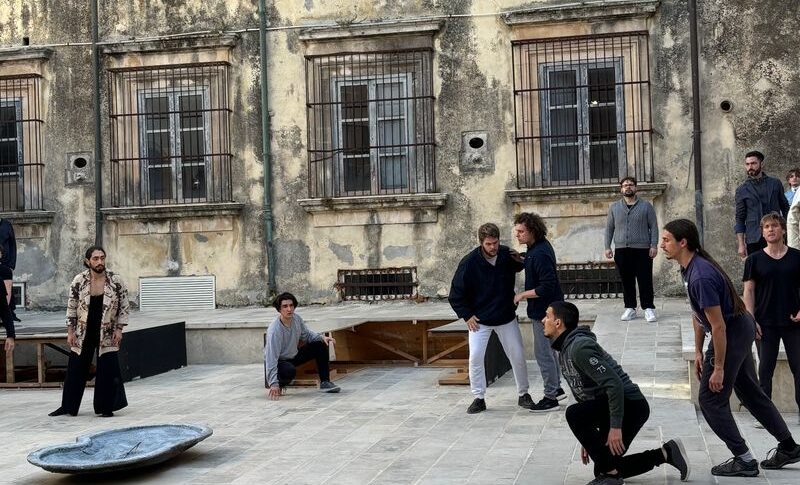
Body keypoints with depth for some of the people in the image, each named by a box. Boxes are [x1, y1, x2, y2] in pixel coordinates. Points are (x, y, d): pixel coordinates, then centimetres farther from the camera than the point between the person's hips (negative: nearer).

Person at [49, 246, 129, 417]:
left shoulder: (116, 281, -8)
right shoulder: (79, 281, -5)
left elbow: (124, 307, -1)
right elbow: (71, 307, 3)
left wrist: (119, 329, -7)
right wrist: (70, 331, -1)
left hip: (107, 334, -1)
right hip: (82, 334, 1)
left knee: (108, 371, 0)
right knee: (75, 370, 9)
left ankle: (106, 408, 12)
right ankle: (67, 406, 23)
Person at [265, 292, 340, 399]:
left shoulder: (296, 318, -12)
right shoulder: (274, 330, -32)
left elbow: (307, 334, 9)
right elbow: (271, 357, -34)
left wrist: (322, 337, -11)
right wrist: (274, 384, -39)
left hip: (294, 356, 7)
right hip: (279, 361, -7)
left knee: (320, 345, -3)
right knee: (290, 370, -39)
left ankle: (325, 382, 4)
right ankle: (272, 386, -6)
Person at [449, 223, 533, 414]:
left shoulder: (507, 254, -10)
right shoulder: (469, 262, -18)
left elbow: (517, 268, 15)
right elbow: (456, 295, -9)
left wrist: (520, 261, -8)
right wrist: (467, 316, -11)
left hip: (506, 318, 2)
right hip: (480, 320, -2)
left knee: (518, 356, 5)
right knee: (475, 357, -9)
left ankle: (523, 394, 23)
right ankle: (479, 398, 7)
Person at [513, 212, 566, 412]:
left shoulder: (539, 254, -26)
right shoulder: (539, 246, 5)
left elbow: (546, 287, -28)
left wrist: (522, 295, -19)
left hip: (544, 310, -10)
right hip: (547, 307, 11)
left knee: (543, 353, -2)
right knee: (548, 350, 21)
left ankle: (550, 397, 8)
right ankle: (556, 388, 34)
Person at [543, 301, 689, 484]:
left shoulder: (579, 347, -22)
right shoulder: (565, 352, 11)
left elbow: (614, 384, -29)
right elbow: (582, 394, 18)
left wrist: (615, 426, -29)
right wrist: (587, 439, 19)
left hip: (630, 405, -10)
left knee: (574, 414, -29)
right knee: (605, 467, 13)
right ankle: (666, 453, 22)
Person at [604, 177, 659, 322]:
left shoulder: (646, 206, 5)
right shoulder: (614, 207, 11)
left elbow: (654, 227, 2)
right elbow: (609, 228, 12)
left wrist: (654, 245, -7)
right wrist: (607, 247, 4)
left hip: (642, 250, -2)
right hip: (621, 250, 2)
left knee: (645, 280, -2)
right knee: (627, 281, 6)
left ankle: (648, 308, 3)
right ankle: (630, 308, 13)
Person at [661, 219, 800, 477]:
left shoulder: (701, 277, -29)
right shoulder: (690, 267, 3)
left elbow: (718, 326, -26)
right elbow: (697, 314, 12)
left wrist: (718, 368, -20)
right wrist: (698, 352, 14)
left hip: (731, 335, -10)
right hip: (741, 329, 10)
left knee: (710, 399, -1)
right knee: (750, 392, 21)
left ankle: (744, 461, 8)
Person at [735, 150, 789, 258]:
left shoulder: (775, 183, 8)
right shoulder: (741, 190, 4)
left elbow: (785, 208, 14)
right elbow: (740, 219, 3)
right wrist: (740, 245, -4)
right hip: (754, 240, -1)